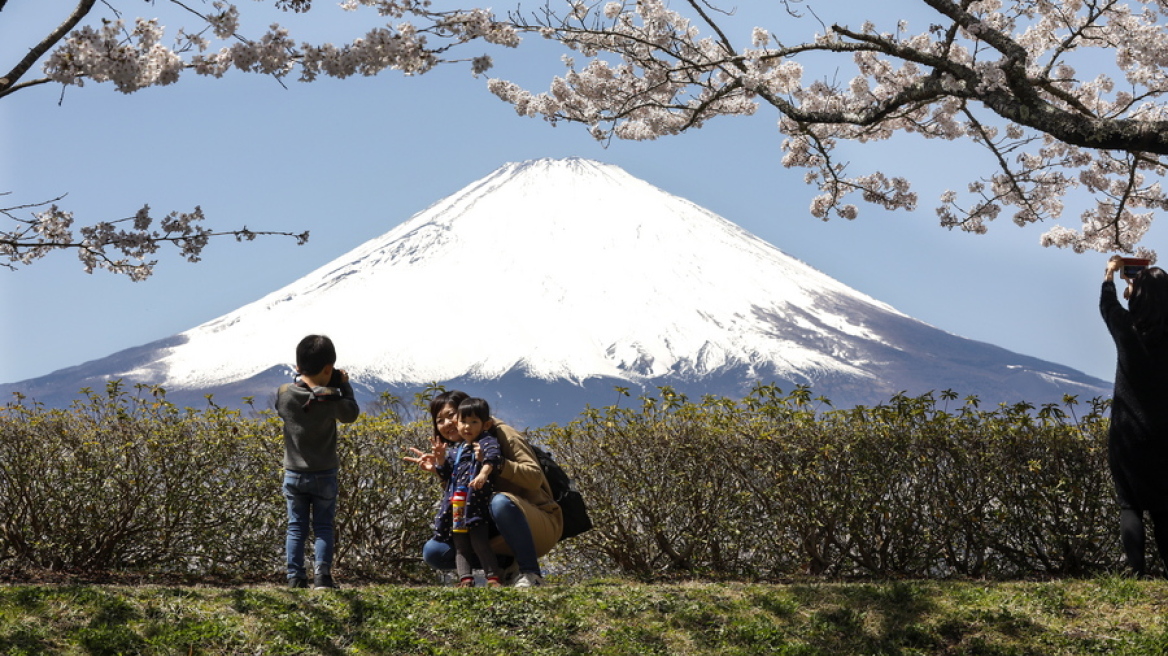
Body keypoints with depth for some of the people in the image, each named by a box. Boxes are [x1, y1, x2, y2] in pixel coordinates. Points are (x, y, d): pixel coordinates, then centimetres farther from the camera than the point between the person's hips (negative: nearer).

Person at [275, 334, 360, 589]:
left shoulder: (284, 394, -7)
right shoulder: (331, 398, -15)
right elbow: (351, 414, 2)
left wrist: (302, 379, 14)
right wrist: (344, 385, 11)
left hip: (293, 474, 2)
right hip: (324, 474, -2)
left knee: (296, 527, 9)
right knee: (323, 526, 7)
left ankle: (295, 577, 4)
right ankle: (322, 573, -6)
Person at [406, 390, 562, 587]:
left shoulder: (500, 433, -7)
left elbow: (535, 477, -19)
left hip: (541, 524, -6)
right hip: (495, 532, 6)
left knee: (501, 501, -39)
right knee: (433, 552, -11)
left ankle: (531, 573, -23)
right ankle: (509, 565, 0)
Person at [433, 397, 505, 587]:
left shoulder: (487, 442, 1)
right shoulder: (455, 452, 22)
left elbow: (493, 457, -20)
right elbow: (446, 475, 24)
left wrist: (483, 473, -40)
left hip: (478, 504, -8)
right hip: (456, 506, 8)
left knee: (479, 541, -16)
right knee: (460, 545, 0)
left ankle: (493, 578, -16)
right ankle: (465, 579, -4)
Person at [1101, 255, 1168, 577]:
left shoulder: (1129, 329, -8)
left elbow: (1107, 305, 14)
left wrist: (1111, 273, 32)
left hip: (1128, 432, -2)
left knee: (1130, 504, 2)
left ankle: (1136, 571, -12)